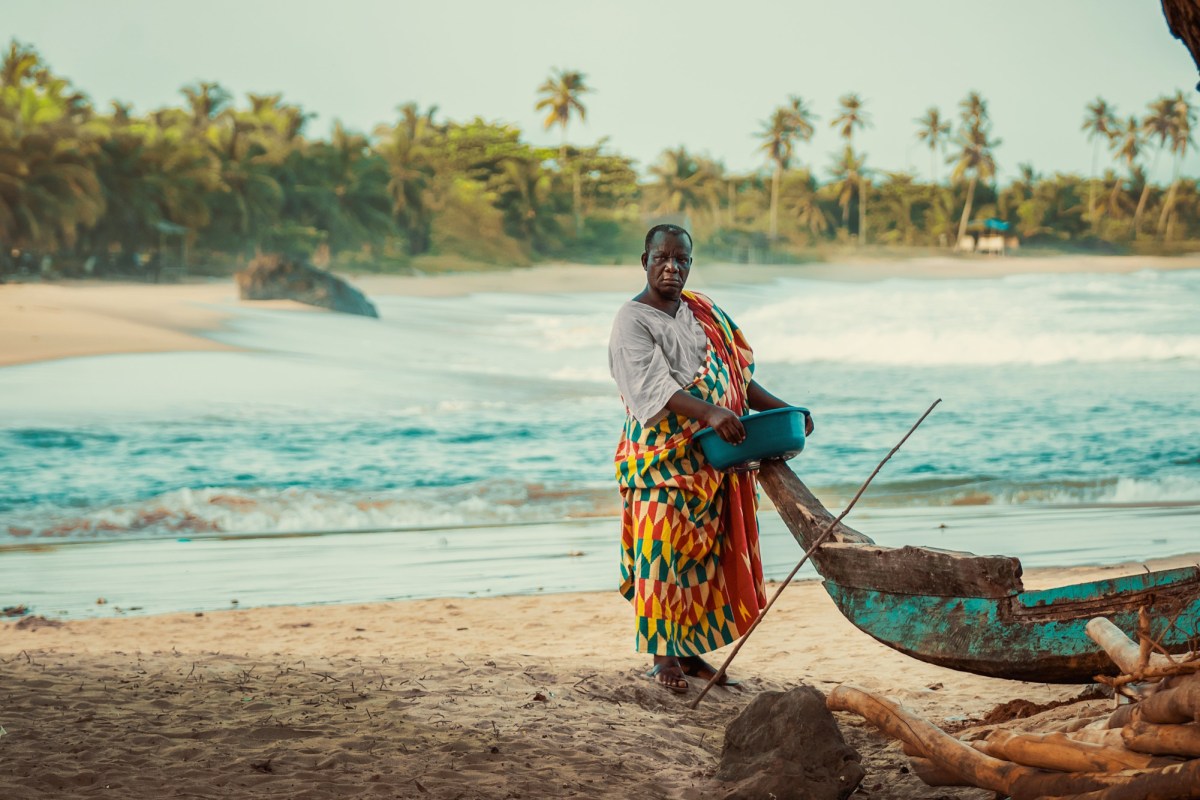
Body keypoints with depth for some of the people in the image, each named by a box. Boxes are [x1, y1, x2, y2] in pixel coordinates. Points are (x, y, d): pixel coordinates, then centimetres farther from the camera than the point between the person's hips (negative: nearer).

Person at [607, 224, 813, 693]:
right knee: (663, 549, -9)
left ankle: (689, 651, 14)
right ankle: (663, 658, -3)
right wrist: (709, 412, -36)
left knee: (703, 550, 7)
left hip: (711, 458, 7)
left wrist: (780, 409, 5)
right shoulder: (633, 321, -8)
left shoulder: (702, 314, 15)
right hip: (662, 457, -7)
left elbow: (737, 377, 18)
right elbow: (655, 386, -23)